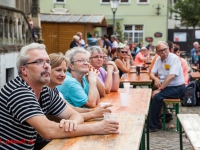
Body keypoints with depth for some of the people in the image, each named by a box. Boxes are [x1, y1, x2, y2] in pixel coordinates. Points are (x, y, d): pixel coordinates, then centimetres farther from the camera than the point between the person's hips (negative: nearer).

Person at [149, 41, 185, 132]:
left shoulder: (174, 58, -15)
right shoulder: (158, 59, 7)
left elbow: (171, 76, -25)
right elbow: (152, 73, 9)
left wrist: (160, 89, -26)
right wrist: (156, 79, -16)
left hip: (177, 88, -7)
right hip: (165, 86, 7)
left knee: (157, 96, -27)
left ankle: (153, 126, -17)